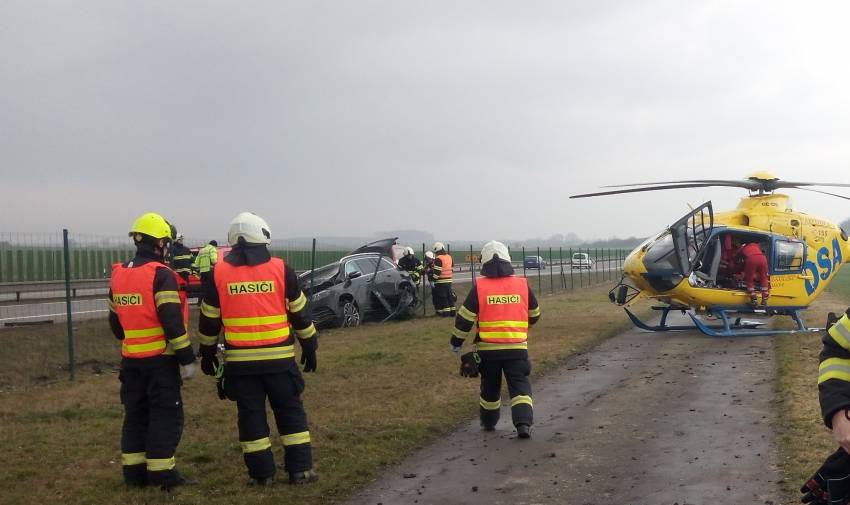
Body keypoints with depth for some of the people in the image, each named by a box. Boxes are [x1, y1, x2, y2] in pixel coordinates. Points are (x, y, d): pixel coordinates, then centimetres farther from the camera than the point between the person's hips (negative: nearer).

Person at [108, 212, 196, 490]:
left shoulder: (119, 274, 10)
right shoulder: (161, 275, -14)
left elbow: (115, 320, 18)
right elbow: (172, 322, -19)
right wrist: (187, 358, -14)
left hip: (131, 359, 7)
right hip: (160, 358, -7)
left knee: (136, 414, 14)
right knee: (166, 415, 0)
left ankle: (134, 471, 18)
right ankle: (161, 472, 0)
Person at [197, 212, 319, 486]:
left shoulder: (218, 273, 1)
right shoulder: (281, 269, -1)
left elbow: (209, 320, 6)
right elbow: (299, 314, 5)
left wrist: (207, 353, 17)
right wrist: (309, 346, 15)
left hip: (240, 360, 1)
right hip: (279, 358, 0)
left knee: (251, 415, 8)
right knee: (291, 412, 10)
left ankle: (261, 473, 11)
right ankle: (300, 469, 11)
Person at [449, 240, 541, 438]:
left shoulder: (479, 288, -5)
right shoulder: (522, 285, 0)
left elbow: (465, 318, -4)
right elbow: (534, 314, 14)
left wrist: (456, 342, 10)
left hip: (488, 348, 0)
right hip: (517, 347, 0)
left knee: (490, 387, 18)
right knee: (520, 385, 0)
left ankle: (488, 422, 33)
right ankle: (524, 423, -17)